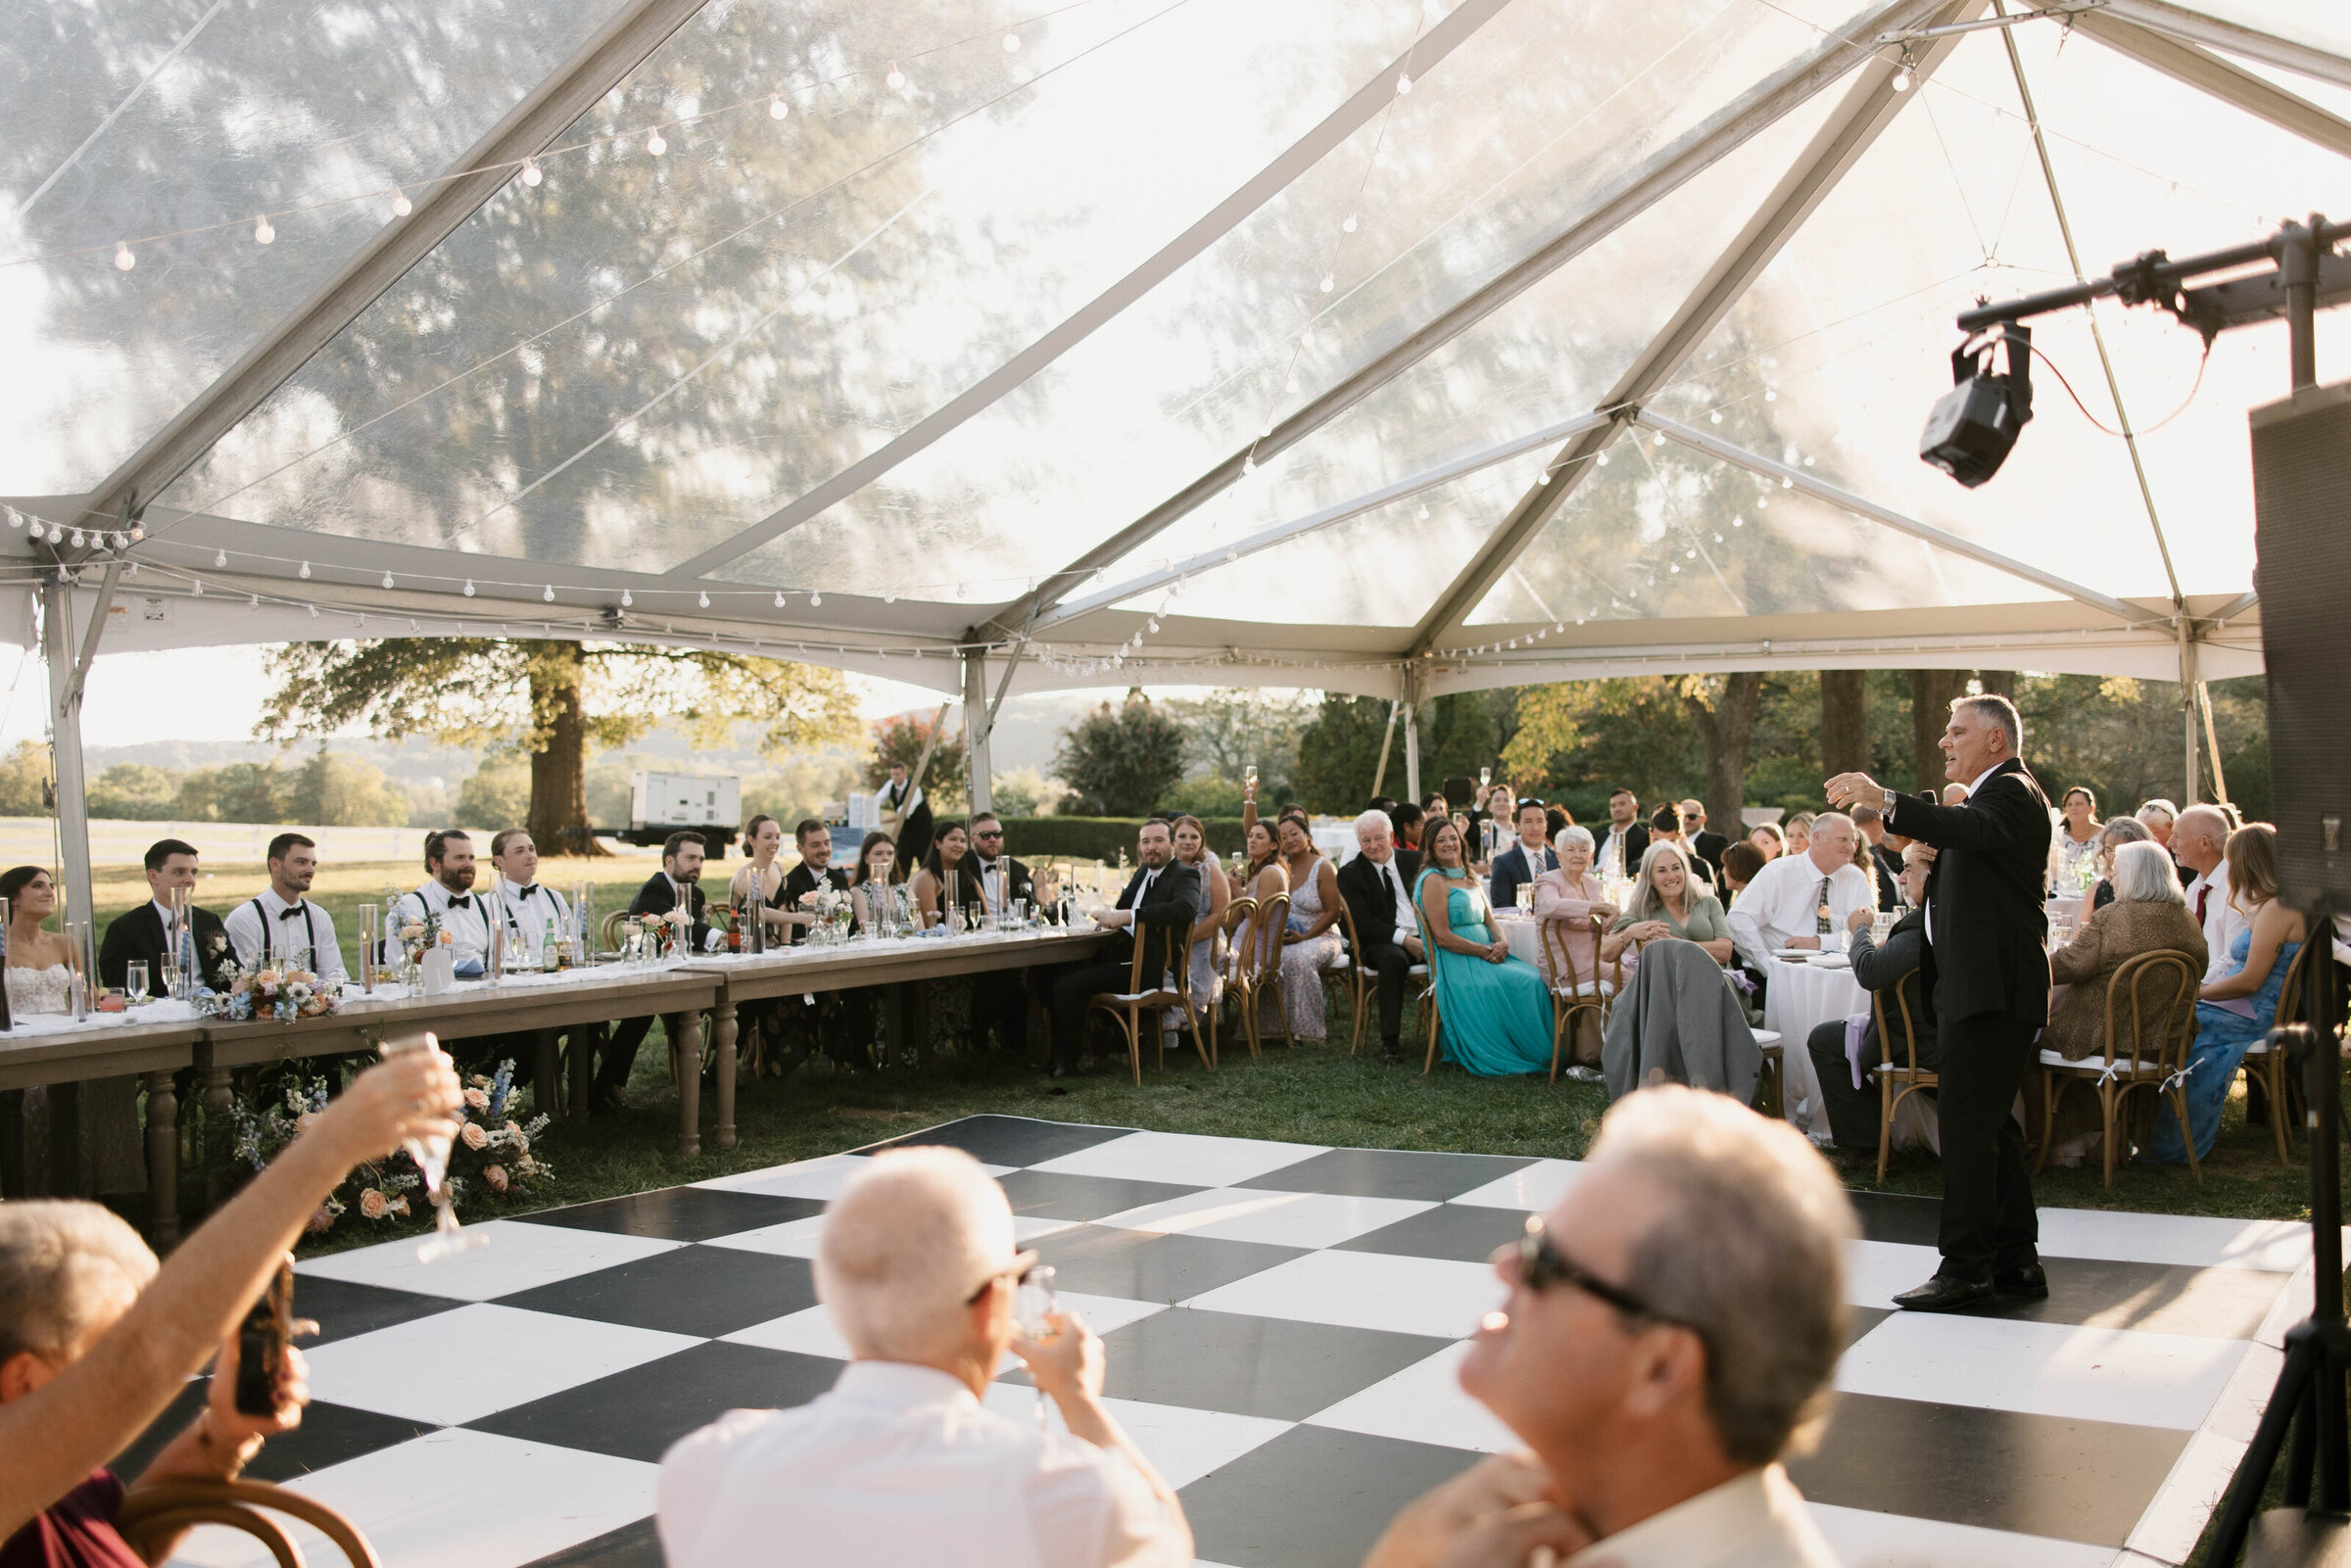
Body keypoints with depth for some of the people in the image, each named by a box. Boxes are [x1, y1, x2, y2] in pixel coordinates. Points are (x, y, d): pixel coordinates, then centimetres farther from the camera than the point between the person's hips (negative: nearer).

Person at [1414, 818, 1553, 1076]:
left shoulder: (1469, 878, 19)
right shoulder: (1433, 881, -7)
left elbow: (1489, 920, 19)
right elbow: (1443, 937, -14)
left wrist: (1501, 943, -4)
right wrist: (1486, 952, -14)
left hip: (1487, 953, 8)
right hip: (1457, 964, -8)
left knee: (1536, 979, -16)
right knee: (1519, 983, -25)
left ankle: (1543, 1050, -9)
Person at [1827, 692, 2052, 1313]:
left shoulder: (2012, 792, -11)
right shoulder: (1995, 794, 24)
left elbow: (1977, 829, -35)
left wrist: (1887, 801, -47)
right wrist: (1935, 852, 10)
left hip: (1992, 987, -11)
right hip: (1984, 987, 11)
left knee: (1968, 1122, -10)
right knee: (1991, 1123, 14)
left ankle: (1965, 1266, -7)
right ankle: (2017, 1261, 21)